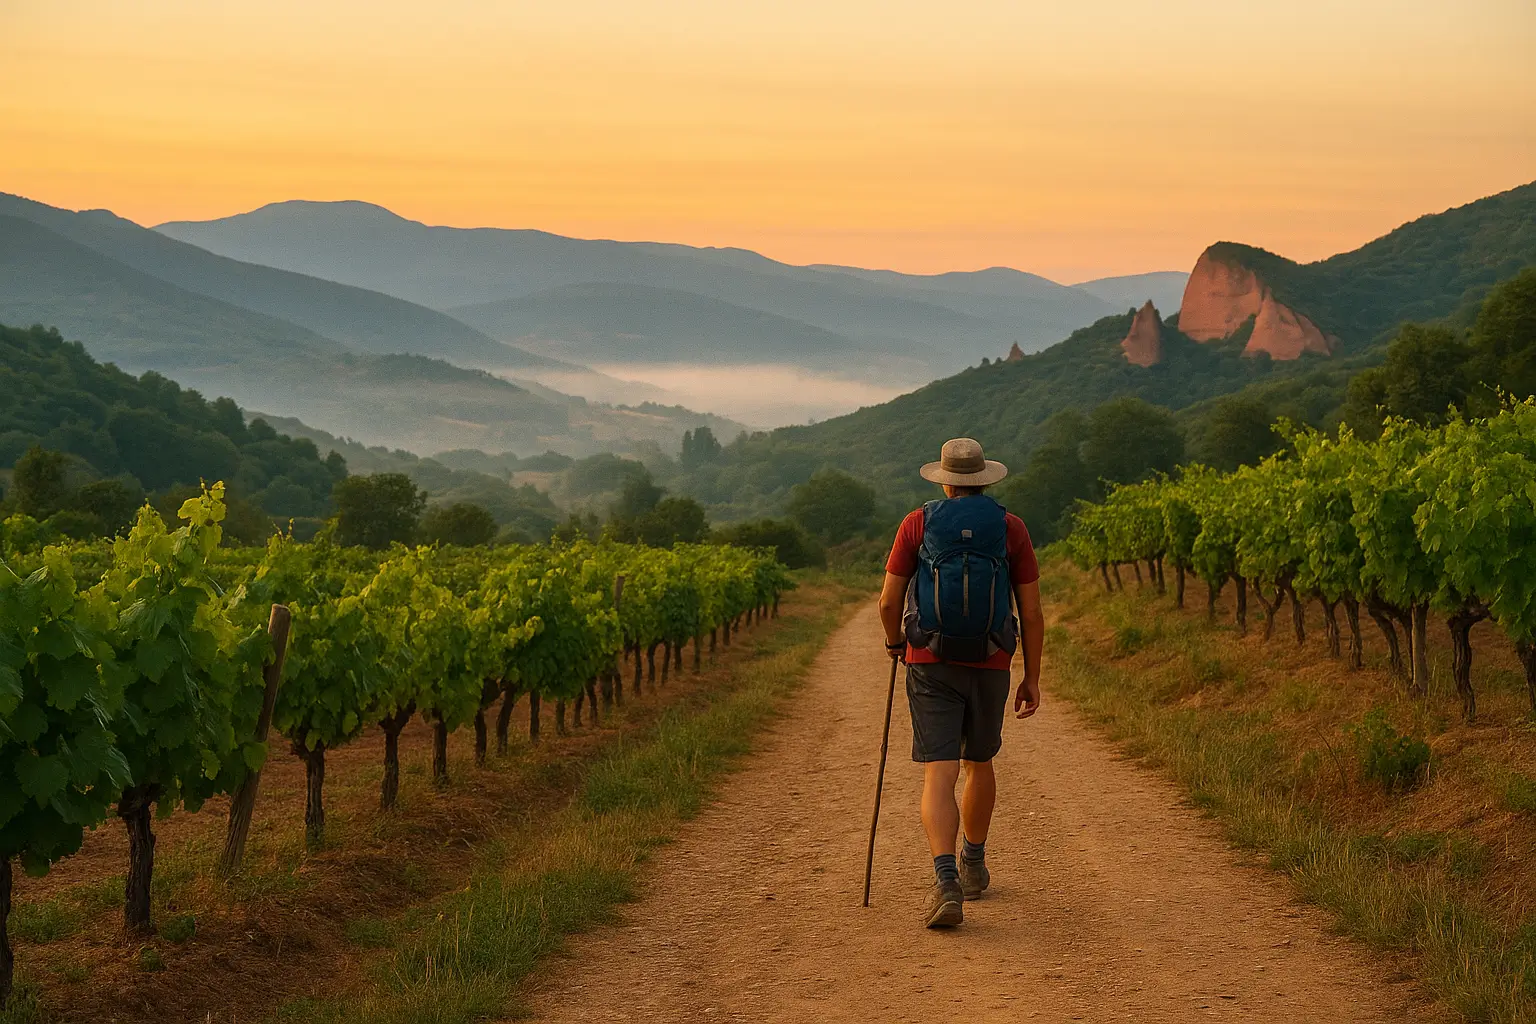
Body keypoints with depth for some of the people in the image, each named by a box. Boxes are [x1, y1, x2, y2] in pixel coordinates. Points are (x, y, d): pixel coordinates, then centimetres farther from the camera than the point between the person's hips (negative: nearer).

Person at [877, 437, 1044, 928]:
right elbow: (1031, 611, 1)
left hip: (931, 666, -2)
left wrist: (895, 642, 20)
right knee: (979, 764, 24)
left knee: (939, 777, -7)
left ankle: (946, 884, -25)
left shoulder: (918, 524, 0)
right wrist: (1033, 680, 8)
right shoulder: (1010, 528, 2)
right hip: (989, 667, 2)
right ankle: (973, 866, 39)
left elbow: (889, 601, -1)